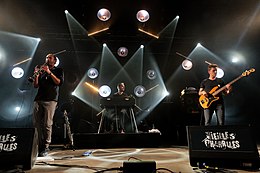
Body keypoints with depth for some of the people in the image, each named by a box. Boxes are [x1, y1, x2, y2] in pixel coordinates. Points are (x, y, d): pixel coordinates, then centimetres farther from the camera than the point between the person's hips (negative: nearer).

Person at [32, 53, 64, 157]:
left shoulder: (58, 70, 14)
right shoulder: (42, 70, 24)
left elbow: (60, 82, -4)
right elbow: (35, 85, 16)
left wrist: (49, 72, -10)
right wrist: (36, 75, -1)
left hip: (50, 100, -4)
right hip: (38, 99, 5)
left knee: (47, 124, -9)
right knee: (36, 124, -1)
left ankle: (45, 148, -3)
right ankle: (37, 146, 8)